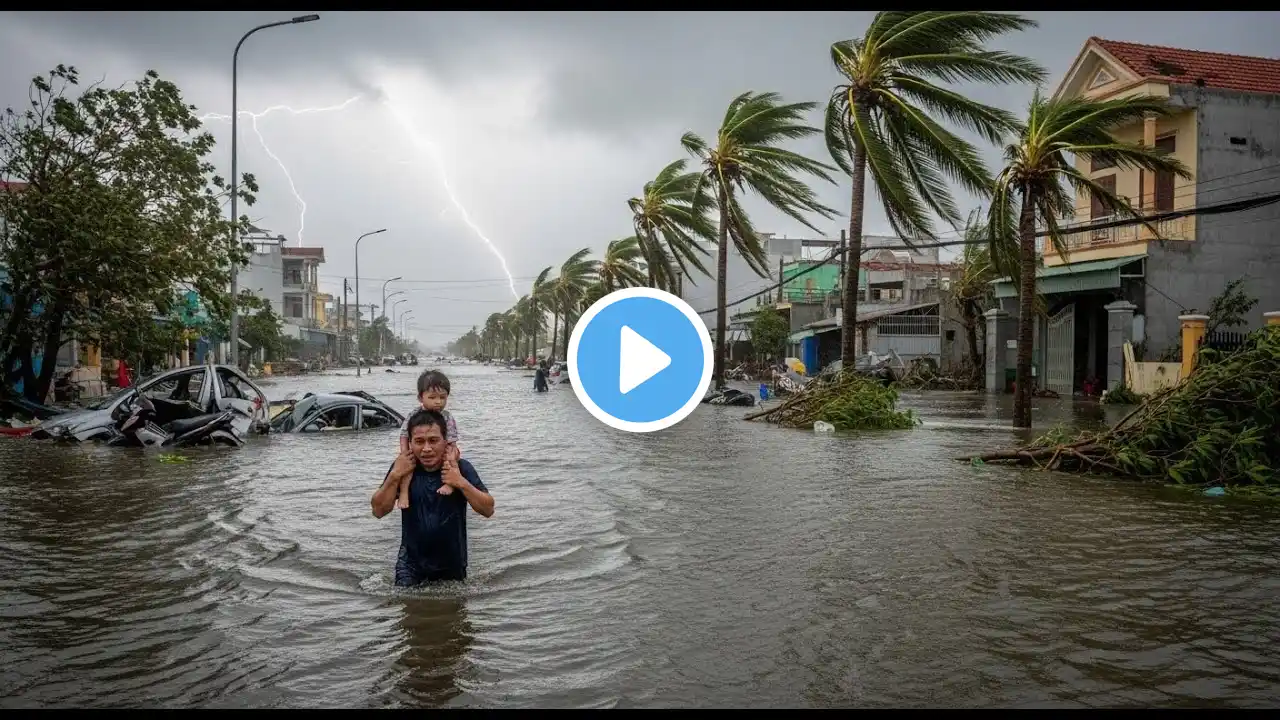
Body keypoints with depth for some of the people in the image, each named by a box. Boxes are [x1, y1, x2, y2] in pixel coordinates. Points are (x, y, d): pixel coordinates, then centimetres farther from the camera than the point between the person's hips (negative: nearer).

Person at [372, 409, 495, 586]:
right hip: (412, 561, 0)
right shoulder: (403, 468, -7)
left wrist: (462, 483, -26)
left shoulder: (461, 468, -11)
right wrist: (395, 475, -22)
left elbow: (488, 510, -12)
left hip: (453, 563, 0)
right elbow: (379, 511, -10)